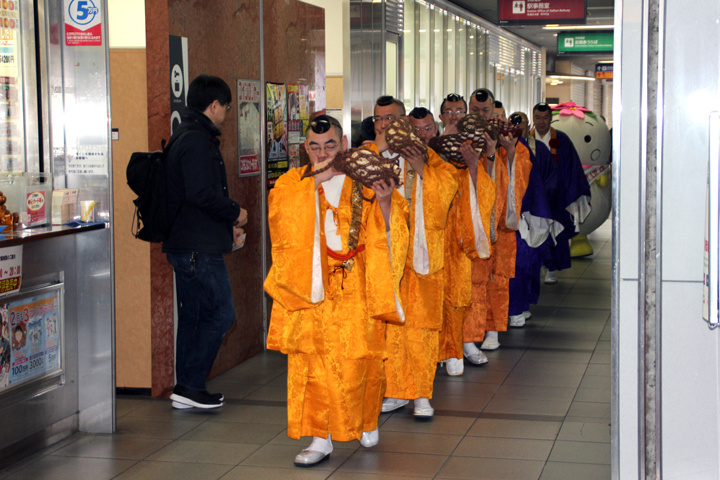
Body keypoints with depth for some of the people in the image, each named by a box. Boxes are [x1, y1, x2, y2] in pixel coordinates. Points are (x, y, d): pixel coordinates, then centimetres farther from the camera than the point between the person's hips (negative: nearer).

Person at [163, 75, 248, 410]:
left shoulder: (186, 138, 18)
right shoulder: (198, 142, -15)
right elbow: (202, 194, -24)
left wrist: (227, 223, 17)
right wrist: (235, 213, -9)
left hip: (185, 244, 11)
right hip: (199, 247, -11)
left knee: (193, 315, 14)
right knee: (220, 314, -6)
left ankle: (186, 389, 18)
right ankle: (190, 386, -3)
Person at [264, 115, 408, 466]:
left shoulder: (363, 181, 1)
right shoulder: (293, 182, 8)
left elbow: (387, 230, -5)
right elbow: (281, 213, -9)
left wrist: (384, 200, -23)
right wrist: (316, 180, -18)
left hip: (354, 289, -1)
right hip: (312, 289, 1)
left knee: (358, 358, 2)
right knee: (312, 361, -3)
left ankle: (366, 422, 26)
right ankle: (321, 438, 4)